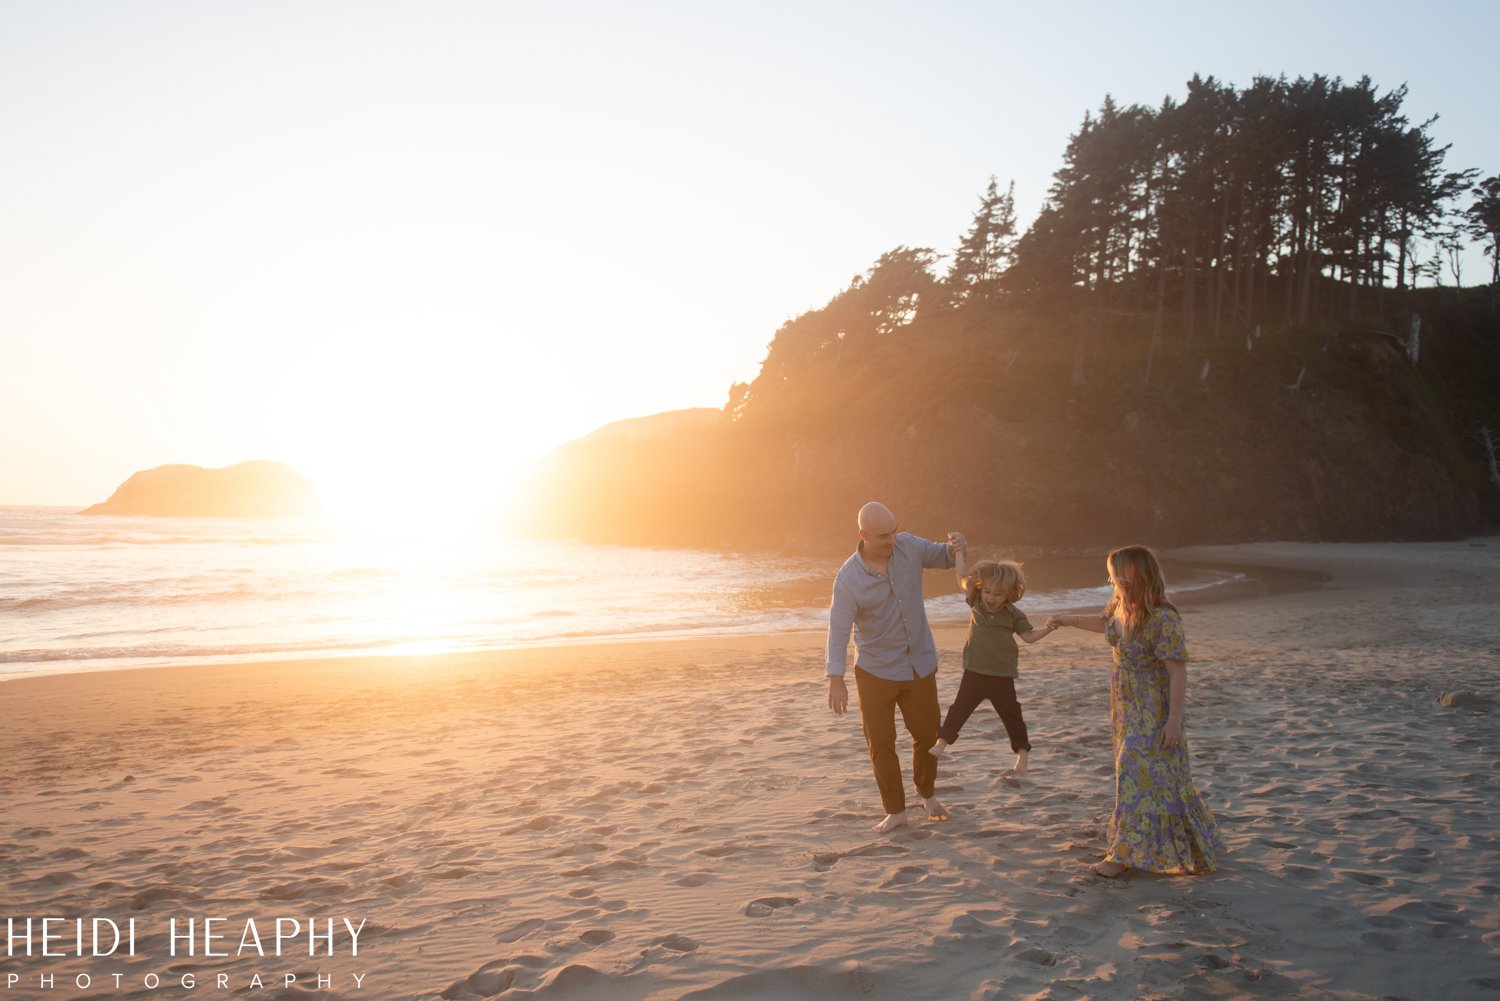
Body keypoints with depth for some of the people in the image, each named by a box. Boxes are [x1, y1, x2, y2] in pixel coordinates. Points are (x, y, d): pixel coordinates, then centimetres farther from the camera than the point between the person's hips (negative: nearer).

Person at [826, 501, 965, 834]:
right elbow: (839, 630, -23)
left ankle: (927, 793, 41)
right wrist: (836, 679, -31)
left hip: (920, 665, 3)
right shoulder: (848, 578, -20)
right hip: (876, 672, -3)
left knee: (927, 734, 15)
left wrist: (954, 545, -18)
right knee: (880, 743, 1)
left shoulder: (908, 546, -10)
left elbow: (943, 559, 7)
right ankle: (895, 810, 19)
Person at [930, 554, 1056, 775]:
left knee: (1011, 714, 6)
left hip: (1002, 676, -2)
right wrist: (959, 551, -8)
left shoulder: (1013, 614, -6)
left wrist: (1047, 629, -18)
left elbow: (1029, 636, -2)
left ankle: (1023, 753, 18)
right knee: (959, 709, 6)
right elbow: (962, 576, -6)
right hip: (974, 672, 2)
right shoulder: (976, 602, -1)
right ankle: (942, 743, 19)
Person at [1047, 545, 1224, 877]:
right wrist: (1067, 620, 28)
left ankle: (1125, 854, 6)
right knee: (1132, 772, 17)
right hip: (1126, 708, 9)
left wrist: (1174, 720, -22)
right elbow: (1104, 623, 24)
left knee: (1142, 776, -2)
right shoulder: (1119, 605, -1)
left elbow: (1178, 672, -23)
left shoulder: (1162, 620, -26)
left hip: (1152, 714, -9)